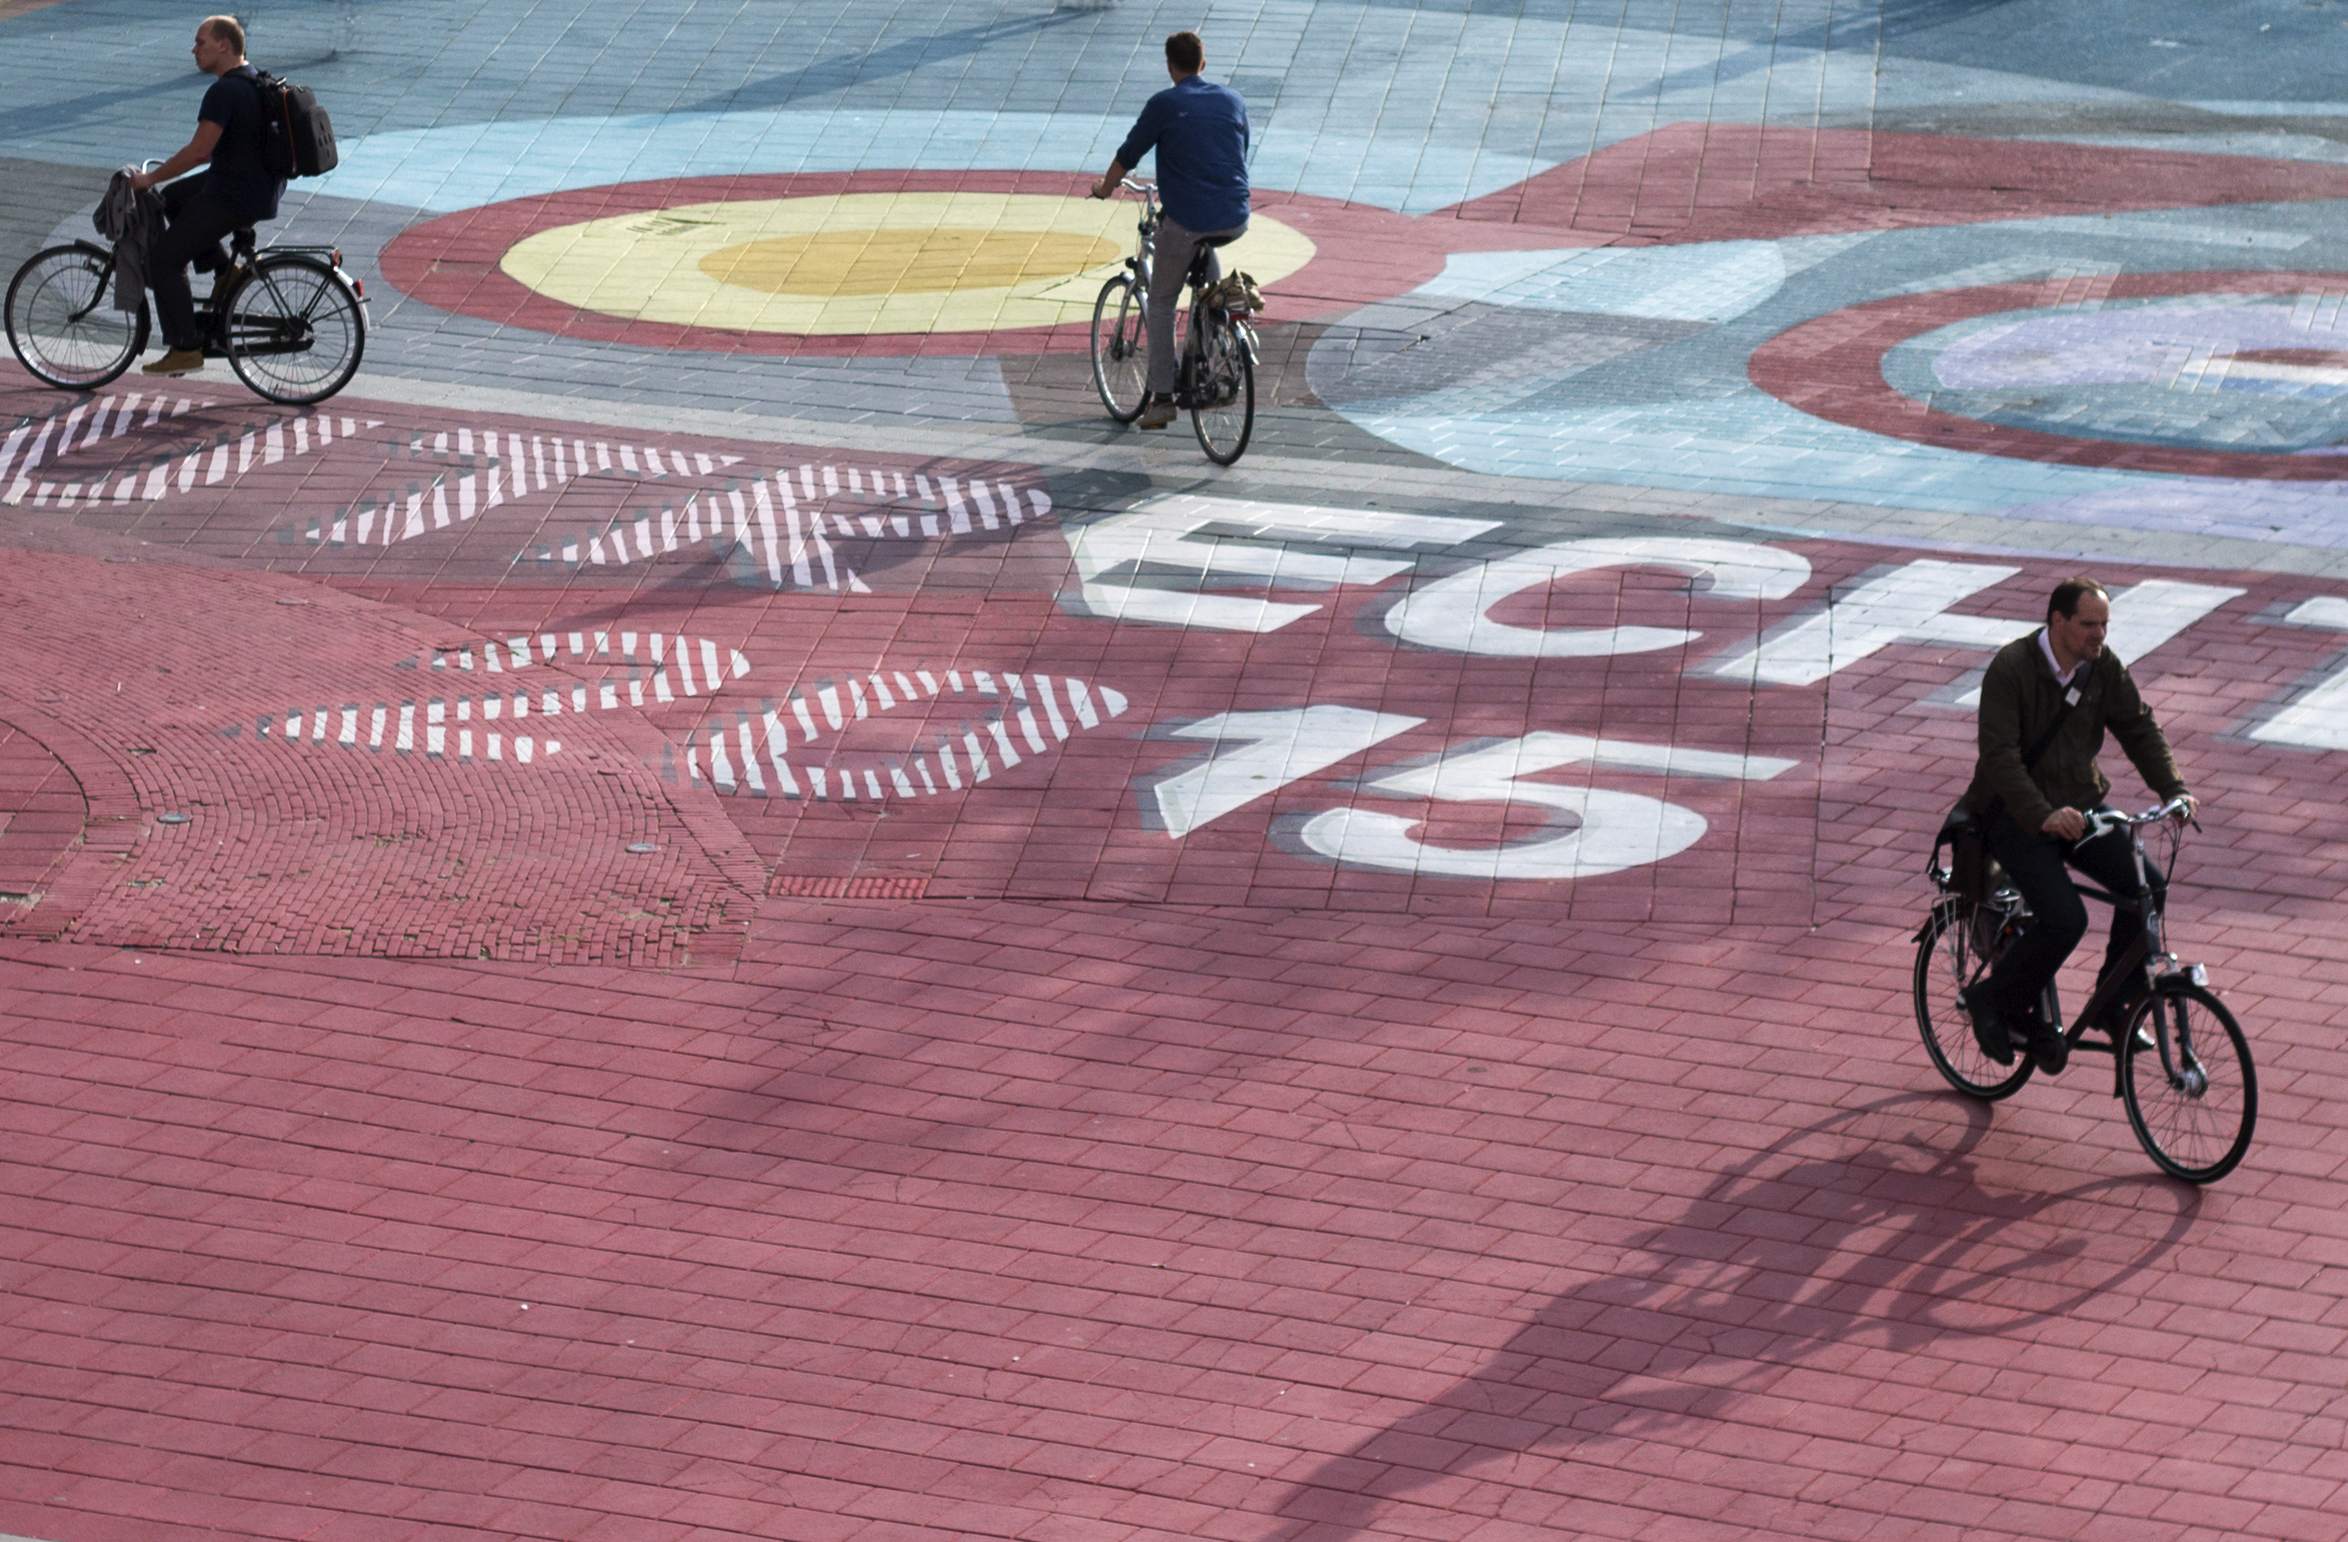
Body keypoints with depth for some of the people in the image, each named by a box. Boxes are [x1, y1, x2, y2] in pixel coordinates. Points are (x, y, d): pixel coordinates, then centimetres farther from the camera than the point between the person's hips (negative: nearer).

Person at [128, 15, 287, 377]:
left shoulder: (225, 92, -21)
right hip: (263, 185, 10)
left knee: (163, 260, -2)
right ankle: (224, 271, 23)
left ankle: (185, 349, 0)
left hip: (236, 198, -10)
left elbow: (200, 149, -24)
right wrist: (175, 165, 20)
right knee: (173, 199, 28)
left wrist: (151, 177, -13)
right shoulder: (255, 81, 10)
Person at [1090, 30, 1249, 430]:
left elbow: (1128, 154, 5)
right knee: (1204, 248, 38)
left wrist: (1106, 187, 25)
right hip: (1235, 221, 4)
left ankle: (1162, 398, 7)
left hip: (1187, 220, -4)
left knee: (1162, 302, 12)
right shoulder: (1233, 101, 11)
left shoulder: (1165, 104, -3)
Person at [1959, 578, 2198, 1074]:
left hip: (2080, 805, 6)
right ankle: (1994, 1003, -1)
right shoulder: (2011, 668, -18)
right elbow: (1999, 755, -26)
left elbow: (2140, 730, 6)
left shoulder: (2104, 668, 0)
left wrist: (2174, 791, -11)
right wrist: (2043, 815, -38)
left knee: (2147, 888, -15)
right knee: (2064, 919, -25)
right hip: (2015, 814, -6)